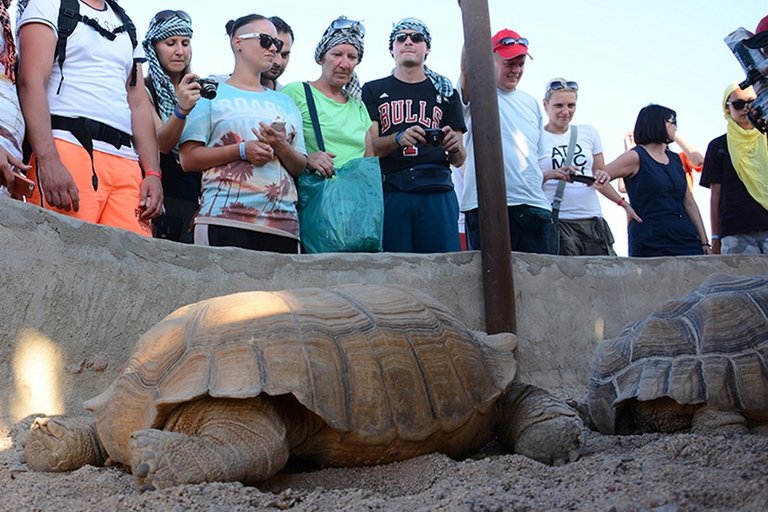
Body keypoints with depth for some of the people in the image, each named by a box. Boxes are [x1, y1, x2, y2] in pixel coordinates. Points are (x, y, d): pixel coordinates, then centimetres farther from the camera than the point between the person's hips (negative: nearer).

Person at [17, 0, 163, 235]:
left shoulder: (126, 26, 26)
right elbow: (31, 82, -6)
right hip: (68, 150, -5)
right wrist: (48, 161, -19)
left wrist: (152, 172, 7)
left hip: (126, 161, 6)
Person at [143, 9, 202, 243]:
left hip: (196, 200, 3)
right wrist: (181, 110, -32)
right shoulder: (144, 90, 1)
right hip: (163, 200, -3)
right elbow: (161, 144, -15)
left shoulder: (200, 89, 13)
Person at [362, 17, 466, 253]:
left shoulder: (444, 92, 17)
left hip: (437, 192, 1)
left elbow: (459, 160, 14)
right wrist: (399, 139, -17)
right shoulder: (373, 90, 14)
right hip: (390, 192, -1)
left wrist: (455, 147, -10)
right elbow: (369, 147, 3)